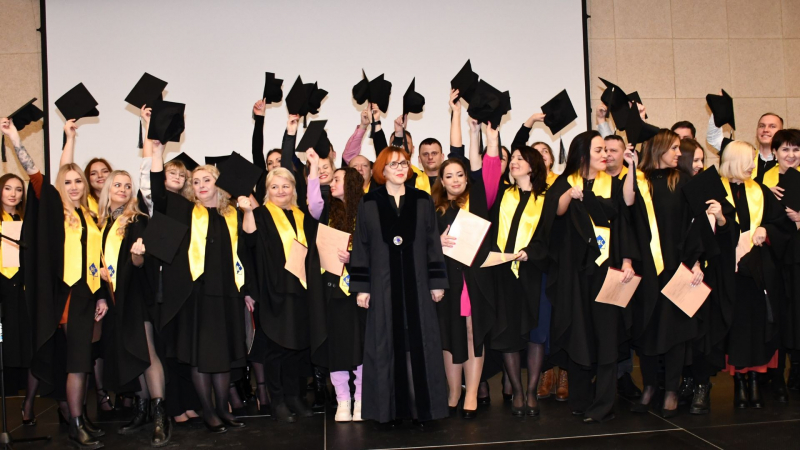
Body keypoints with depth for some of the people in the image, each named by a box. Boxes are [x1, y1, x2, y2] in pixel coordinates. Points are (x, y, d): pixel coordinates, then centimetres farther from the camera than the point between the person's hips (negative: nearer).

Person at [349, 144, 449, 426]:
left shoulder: (423, 201, 6)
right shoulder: (369, 204, 2)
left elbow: (433, 243, 6)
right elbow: (360, 247, 2)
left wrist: (437, 282, 2)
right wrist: (360, 287, -2)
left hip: (416, 284, 1)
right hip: (382, 285, -1)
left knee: (419, 343, 2)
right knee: (386, 344, 3)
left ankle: (421, 407, 12)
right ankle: (388, 408, 12)